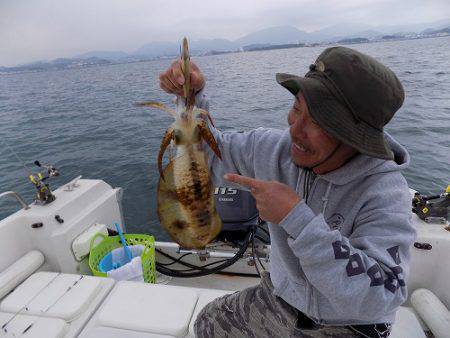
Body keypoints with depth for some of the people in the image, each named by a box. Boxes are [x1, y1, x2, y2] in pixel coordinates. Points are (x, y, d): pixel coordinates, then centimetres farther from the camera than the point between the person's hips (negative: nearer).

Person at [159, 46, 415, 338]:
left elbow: (379, 300, -35)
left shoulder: (385, 192, -28)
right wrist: (192, 95, -20)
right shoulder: (276, 148, -16)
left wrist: (296, 217, -39)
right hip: (281, 299, 4)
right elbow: (210, 153, -5)